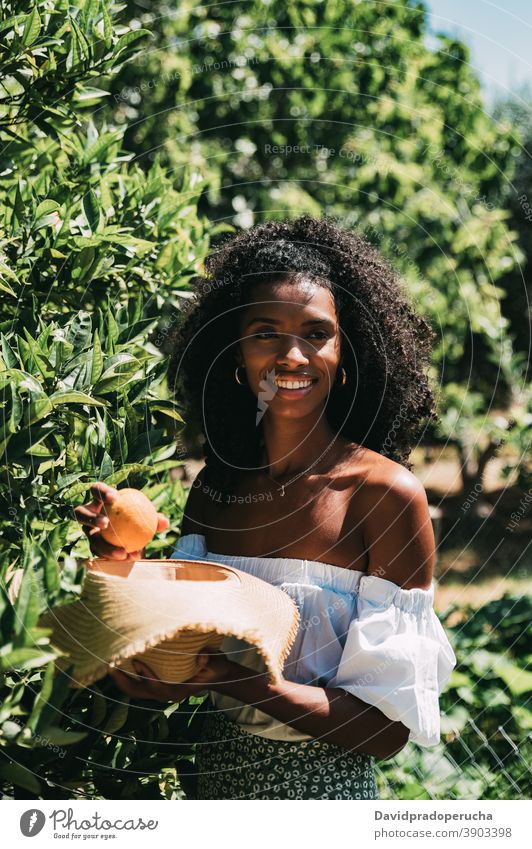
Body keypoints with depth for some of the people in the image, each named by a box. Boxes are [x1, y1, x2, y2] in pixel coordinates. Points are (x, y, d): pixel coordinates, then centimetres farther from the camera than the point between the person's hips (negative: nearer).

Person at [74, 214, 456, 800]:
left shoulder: (386, 493, -17)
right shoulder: (214, 485, -3)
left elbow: (389, 729, -18)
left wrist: (234, 682, -29)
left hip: (325, 785, -4)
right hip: (217, 774, 5)